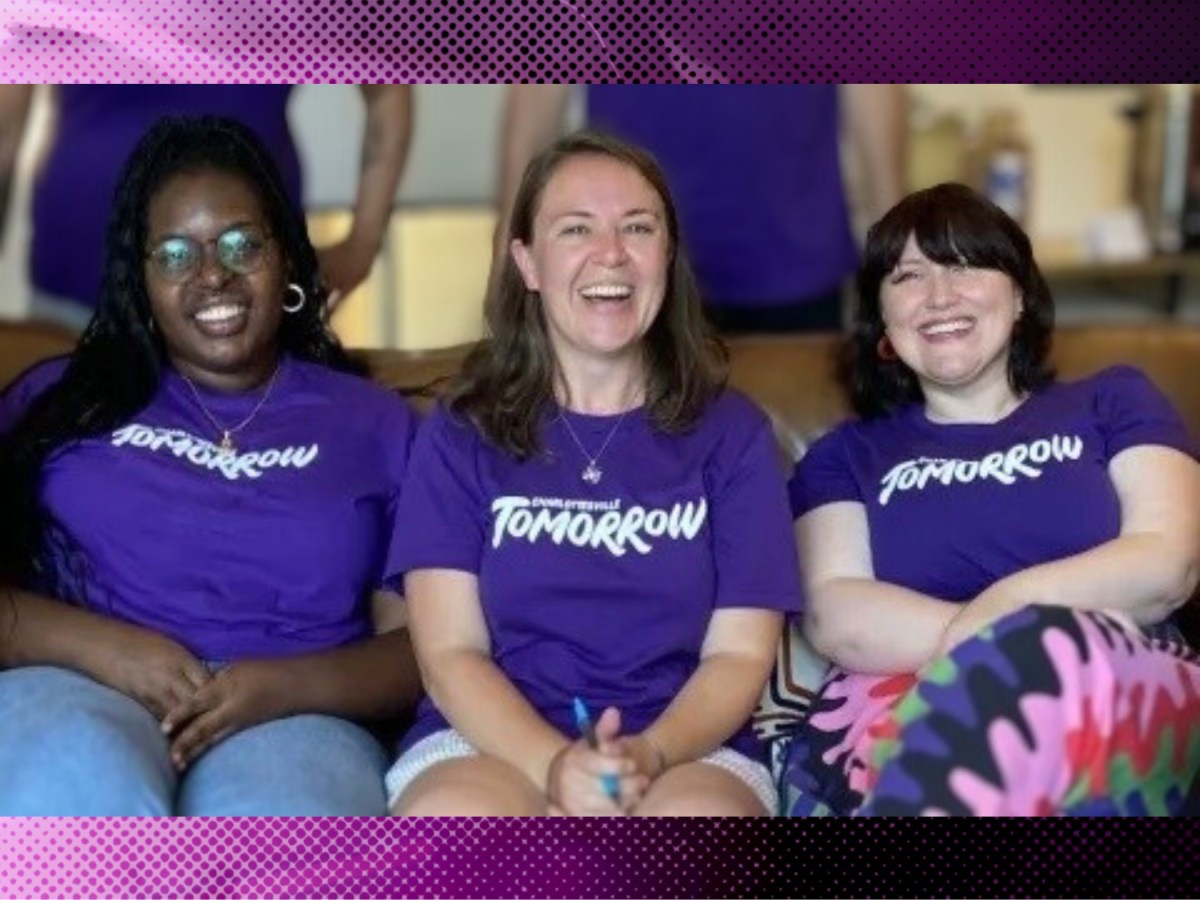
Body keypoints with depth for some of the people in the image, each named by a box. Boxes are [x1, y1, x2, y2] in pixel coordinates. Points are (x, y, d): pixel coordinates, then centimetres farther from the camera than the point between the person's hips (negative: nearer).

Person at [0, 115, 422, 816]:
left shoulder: (376, 421, 17)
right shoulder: (59, 397, 18)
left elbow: (424, 643, 9)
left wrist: (286, 687, -10)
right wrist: (99, 646, -10)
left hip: (289, 719, -1)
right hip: (81, 690, 1)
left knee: (284, 810, -38)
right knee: (73, 780, -37)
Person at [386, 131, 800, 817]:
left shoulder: (732, 433, 8)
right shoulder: (460, 434, 7)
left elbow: (739, 654, 3)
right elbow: (450, 652, 0)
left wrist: (650, 755, -17)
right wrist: (553, 766, -19)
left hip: (688, 749, 1)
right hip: (488, 745, 0)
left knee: (700, 813, -35)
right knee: (453, 814, -35)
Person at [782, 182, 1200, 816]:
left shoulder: (1112, 402, 23)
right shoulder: (847, 454, 22)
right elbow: (833, 614, 5)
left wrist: (1008, 611, -12)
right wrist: (991, 641, -13)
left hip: (1122, 703, 1)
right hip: (898, 708, 0)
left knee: (1049, 656, -37)